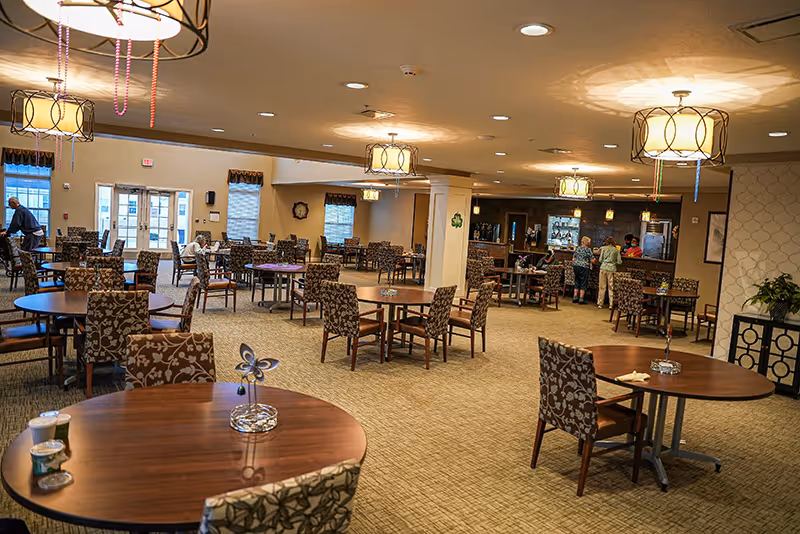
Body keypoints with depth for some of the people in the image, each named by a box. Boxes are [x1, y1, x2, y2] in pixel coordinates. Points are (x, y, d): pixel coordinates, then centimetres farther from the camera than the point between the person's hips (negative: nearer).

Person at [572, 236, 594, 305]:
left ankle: (575, 297, 16)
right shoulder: (588, 249, -8)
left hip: (576, 266, 6)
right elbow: (592, 260, -10)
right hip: (584, 267, -6)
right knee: (583, 283, 2)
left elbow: (573, 259, 9)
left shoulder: (578, 248, 8)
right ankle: (581, 299, 1)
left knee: (577, 283, 15)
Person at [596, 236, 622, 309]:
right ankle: (611, 304, 6)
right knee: (611, 287, 6)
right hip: (612, 269, 0)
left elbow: (600, 260, 2)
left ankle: (600, 303, 6)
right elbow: (619, 261, 3)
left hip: (603, 268, 0)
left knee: (602, 287, 3)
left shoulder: (604, 248, 3)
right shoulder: (616, 250, 5)